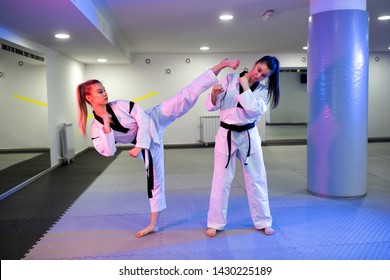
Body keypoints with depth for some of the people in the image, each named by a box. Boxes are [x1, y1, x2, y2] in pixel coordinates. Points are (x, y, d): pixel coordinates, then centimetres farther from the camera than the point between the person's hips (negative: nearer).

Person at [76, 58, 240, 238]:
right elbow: (108, 151, -16)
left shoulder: (120, 105, -11)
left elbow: (143, 121, -13)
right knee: (154, 177, 7)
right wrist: (106, 126, -25)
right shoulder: (96, 127, -7)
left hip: (153, 122, -1)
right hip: (144, 144, 1)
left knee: (185, 97, -18)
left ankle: (221, 65, -19)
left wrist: (139, 147, -19)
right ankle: (154, 224, 25)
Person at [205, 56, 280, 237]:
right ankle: (215, 223, 17)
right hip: (226, 135, -1)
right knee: (221, 180, 2)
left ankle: (263, 221, 24)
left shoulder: (263, 91, 2)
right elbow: (212, 106, -5)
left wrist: (246, 87, -14)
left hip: (249, 136, 2)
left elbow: (255, 110, -17)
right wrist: (214, 93, -25)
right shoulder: (230, 79, -2)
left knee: (256, 179, 8)